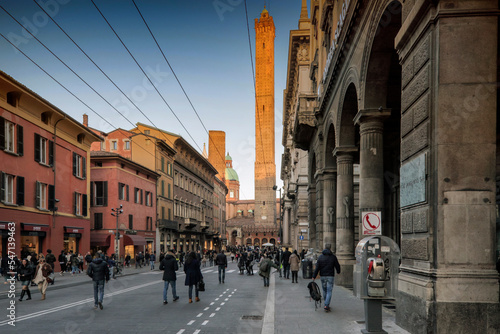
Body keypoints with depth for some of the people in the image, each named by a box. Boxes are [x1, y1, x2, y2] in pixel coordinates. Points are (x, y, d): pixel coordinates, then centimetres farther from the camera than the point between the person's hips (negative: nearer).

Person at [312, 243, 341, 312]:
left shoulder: (320, 256, 0)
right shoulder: (333, 256, -5)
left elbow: (317, 267, -3)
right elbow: (337, 265, 2)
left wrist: (314, 276, -1)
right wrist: (338, 271, 24)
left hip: (323, 276, 3)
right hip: (330, 276, -3)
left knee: (324, 290, 16)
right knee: (329, 291, -1)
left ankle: (326, 304, 25)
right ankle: (326, 305, -12)